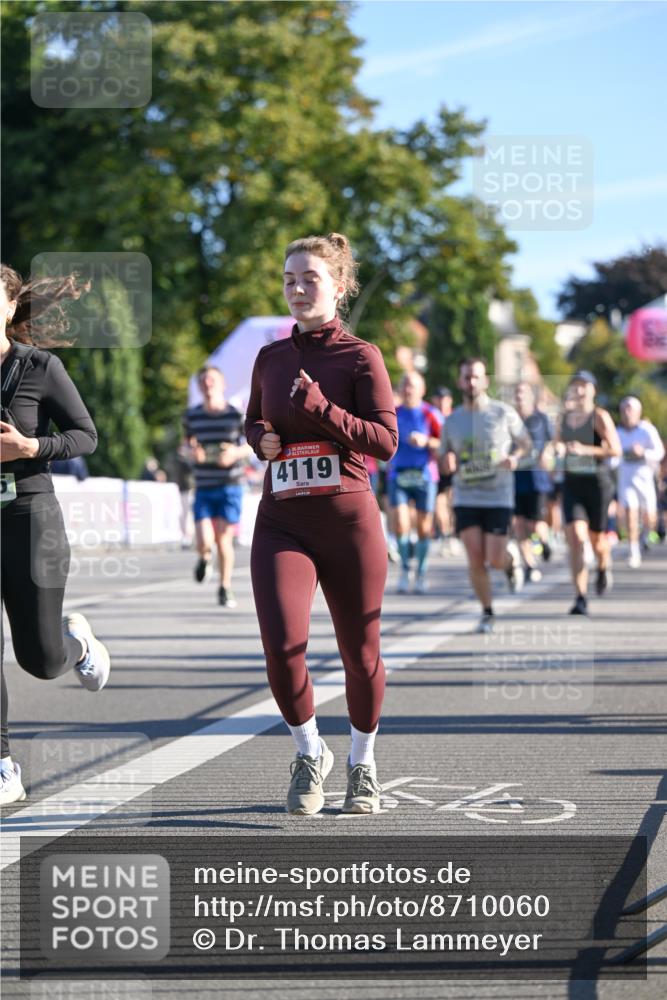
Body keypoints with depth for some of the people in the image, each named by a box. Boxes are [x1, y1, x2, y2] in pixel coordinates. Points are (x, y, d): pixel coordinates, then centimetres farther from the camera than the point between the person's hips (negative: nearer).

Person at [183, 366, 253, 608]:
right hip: (203, 488, 1)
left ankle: (225, 588, 18)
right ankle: (205, 558, 27)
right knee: (204, 541, -11)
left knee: (224, 540, -1)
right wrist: (193, 452, -4)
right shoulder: (191, 416, 3)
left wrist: (236, 453, -13)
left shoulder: (237, 415, -4)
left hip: (230, 486, -1)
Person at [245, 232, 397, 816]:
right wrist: (262, 439, 5)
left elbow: (385, 441, -10)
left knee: (361, 654, 7)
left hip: (349, 522, -2)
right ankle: (310, 754, 9)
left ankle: (362, 764, 31)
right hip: (282, 523, 2)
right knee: (281, 646, -16)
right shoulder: (271, 359, 10)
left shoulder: (360, 357, -2)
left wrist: (319, 409, -20)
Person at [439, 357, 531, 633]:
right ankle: (487, 613, 8)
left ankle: (512, 560, 30)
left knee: (495, 560, -8)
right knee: (475, 559, -8)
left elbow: (525, 443, 10)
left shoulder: (504, 413, -2)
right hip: (465, 499, 2)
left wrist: (515, 457, -12)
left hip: (499, 497, -2)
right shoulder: (452, 420, 6)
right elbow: (444, 463, 14)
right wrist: (448, 464, -11)